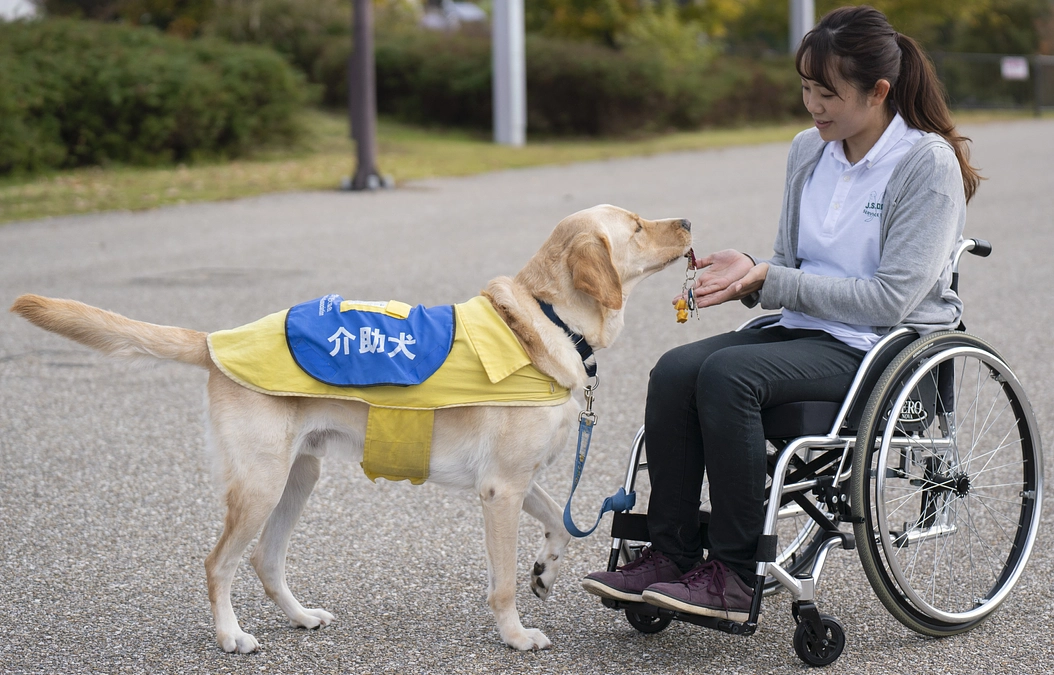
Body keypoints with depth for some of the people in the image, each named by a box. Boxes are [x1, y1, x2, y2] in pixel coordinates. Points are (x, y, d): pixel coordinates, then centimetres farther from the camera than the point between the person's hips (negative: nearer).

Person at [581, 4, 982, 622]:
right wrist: (750, 275, -8)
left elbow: (892, 298, -17)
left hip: (886, 348, -7)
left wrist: (770, 281, -18)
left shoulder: (929, 164, -11)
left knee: (728, 375, -30)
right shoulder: (809, 152, 10)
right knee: (674, 370, -20)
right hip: (806, 331, 7)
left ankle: (736, 576, -23)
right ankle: (672, 552, -12)